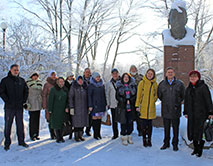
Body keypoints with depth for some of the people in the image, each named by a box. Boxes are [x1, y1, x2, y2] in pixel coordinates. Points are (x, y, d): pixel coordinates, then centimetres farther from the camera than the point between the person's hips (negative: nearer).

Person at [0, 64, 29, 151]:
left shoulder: (22, 80, 9)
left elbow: (26, 91, 16)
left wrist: (24, 100, 5)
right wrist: (7, 100, -11)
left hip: (19, 107, 3)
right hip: (9, 107, -3)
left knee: (20, 125, 10)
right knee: (8, 125, 5)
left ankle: (21, 141, 21)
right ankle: (7, 143, 15)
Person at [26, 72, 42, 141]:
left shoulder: (39, 83, 14)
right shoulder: (28, 84, -2)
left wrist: (42, 103, 14)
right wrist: (27, 103, -12)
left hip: (38, 105, 5)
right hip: (32, 105, -5)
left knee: (37, 120, 7)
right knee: (32, 120, -5)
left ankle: (36, 134, 15)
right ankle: (32, 135, 3)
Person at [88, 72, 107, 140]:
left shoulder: (102, 85, 11)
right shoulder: (91, 86, -5)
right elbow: (89, 96, -7)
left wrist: (105, 104, 12)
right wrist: (90, 106, -11)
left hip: (101, 104, 5)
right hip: (95, 105, -5)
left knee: (99, 118, 7)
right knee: (95, 118, -1)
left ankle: (98, 133, 15)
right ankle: (95, 134, 9)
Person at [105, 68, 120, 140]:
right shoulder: (109, 83, 6)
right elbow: (107, 94, 8)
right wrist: (108, 103, 3)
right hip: (113, 104, 1)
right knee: (114, 120, 6)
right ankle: (115, 134, 17)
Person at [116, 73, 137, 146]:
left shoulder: (133, 85, 9)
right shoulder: (119, 86, 6)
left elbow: (136, 95, 5)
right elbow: (117, 96, 1)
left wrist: (130, 100, -10)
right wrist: (125, 101, -10)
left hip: (131, 107, 2)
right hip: (122, 107, -2)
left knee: (130, 122, 3)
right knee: (123, 122, -2)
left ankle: (129, 137, 18)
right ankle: (124, 138, 9)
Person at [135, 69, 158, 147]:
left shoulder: (155, 84, 6)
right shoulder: (142, 83, -1)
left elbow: (156, 95, 16)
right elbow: (138, 95, 0)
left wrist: (153, 101, 1)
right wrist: (137, 105, -4)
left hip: (151, 107, 2)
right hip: (143, 108, -2)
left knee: (150, 124, 9)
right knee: (143, 124, 3)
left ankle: (149, 140, 21)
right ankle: (144, 139, 18)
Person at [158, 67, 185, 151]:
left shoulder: (179, 84, -1)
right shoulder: (162, 84, 2)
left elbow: (183, 96, 8)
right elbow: (159, 95, 14)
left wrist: (177, 103, 3)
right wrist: (165, 102, 9)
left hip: (175, 110, -1)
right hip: (165, 110, 1)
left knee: (175, 128, 7)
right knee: (166, 128, 11)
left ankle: (175, 144, 21)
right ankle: (166, 143, 25)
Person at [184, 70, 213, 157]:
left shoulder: (203, 87, -4)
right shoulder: (188, 88, 13)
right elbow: (186, 101, 19)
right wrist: (186, 112, 18)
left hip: (201, 113, -5)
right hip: (191, 114, 6)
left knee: (198, 130, -8)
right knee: (191, 130, 6)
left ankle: (200, 149, 8)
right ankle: (195, 148, 21)